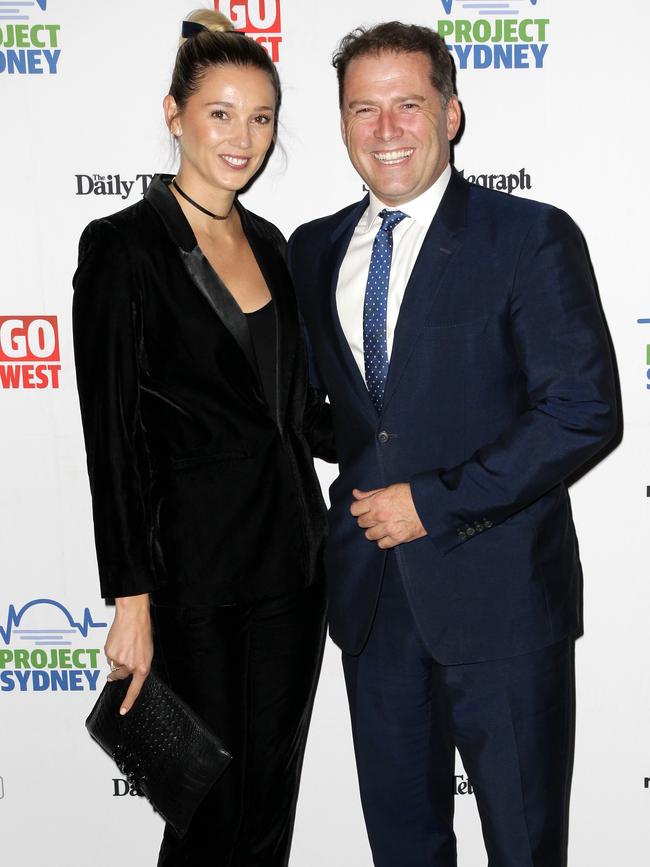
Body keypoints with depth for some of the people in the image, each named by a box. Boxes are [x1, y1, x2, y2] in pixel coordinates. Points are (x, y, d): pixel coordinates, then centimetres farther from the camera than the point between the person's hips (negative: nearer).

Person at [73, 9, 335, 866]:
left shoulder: (270, 242, 10)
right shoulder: (122, 246, -10)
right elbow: (112, 435, -13)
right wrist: (130, 600, -15)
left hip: (291, 553, 7)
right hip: (197, 566, -6)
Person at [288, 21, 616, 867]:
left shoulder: (532, 238, -7)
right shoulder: (314, 250, 9)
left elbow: (584, 411, -14)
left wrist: (434, 502, -16)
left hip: (497, 589, -4)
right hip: (371, 588, 5)